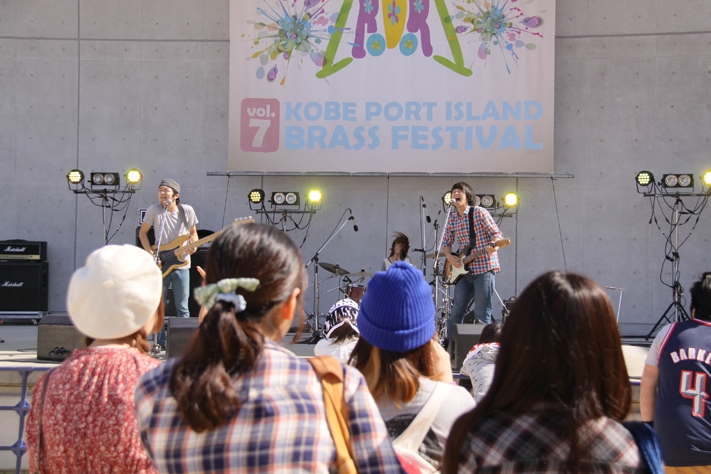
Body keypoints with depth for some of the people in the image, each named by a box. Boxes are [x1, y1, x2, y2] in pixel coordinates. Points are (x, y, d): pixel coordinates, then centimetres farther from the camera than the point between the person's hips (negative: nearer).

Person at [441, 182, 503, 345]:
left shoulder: (479, 212, -5)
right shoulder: (452, 219, 11)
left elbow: (497, 234, -7)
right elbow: (446, 242, 18)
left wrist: (494, 244, -29)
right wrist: (449, 256, -2)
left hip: (484, 268, -6)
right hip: (464, 270, 6)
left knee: (482, 315, -5)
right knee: (455, 314, 8)